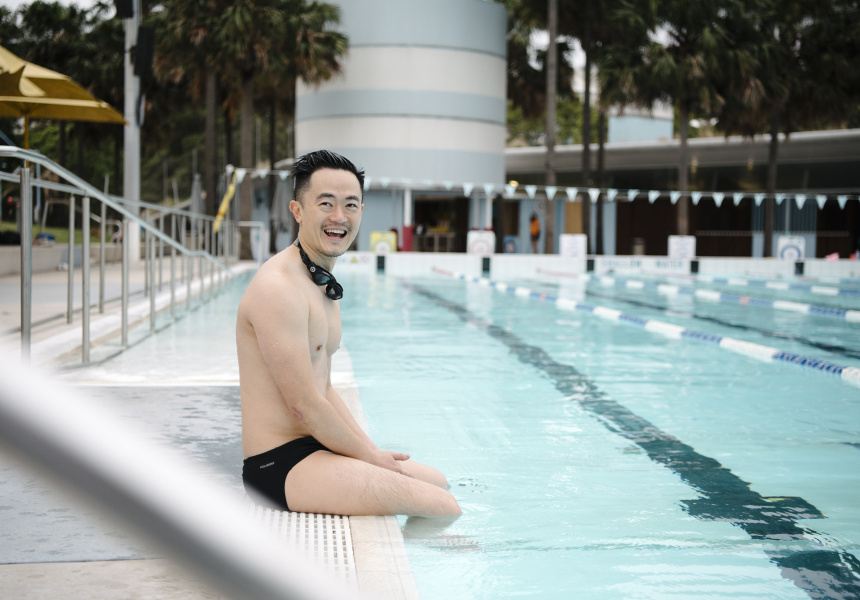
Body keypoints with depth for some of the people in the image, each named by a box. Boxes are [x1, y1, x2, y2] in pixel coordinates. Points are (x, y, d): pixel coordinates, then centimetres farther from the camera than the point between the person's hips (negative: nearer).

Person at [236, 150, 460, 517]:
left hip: (314, 446, 10)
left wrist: (373, 451, 7)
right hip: (278, 464, -10)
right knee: (443, 507, -13)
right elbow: (304, 405, -21)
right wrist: (371, 456, -10)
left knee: (439, 483, 21)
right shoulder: (278, 288, -20)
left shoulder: (322, 284, 13)